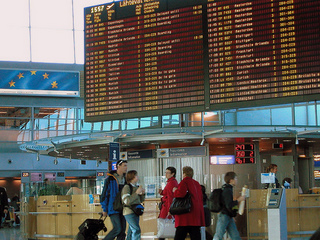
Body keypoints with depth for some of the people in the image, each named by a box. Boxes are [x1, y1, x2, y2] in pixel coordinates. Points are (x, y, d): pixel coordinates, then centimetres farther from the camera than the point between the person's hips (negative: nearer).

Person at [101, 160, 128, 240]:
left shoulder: (125, 179, 12)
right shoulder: (110, 179, -7)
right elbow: (104, 194, -7)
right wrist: (104, 209, -8)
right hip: (113, 208, -6)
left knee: (122, 230, 2)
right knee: (117, 228, -14)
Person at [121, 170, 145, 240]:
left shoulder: (136, 187, 10)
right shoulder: (127, 187, -12)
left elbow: (141, 200, 20)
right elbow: (127, 201, -21)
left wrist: (142, 193, 0)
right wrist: (137, 193, -21)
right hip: (129, 211, -8)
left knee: (132, 231, 11)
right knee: (137, 230, -15)